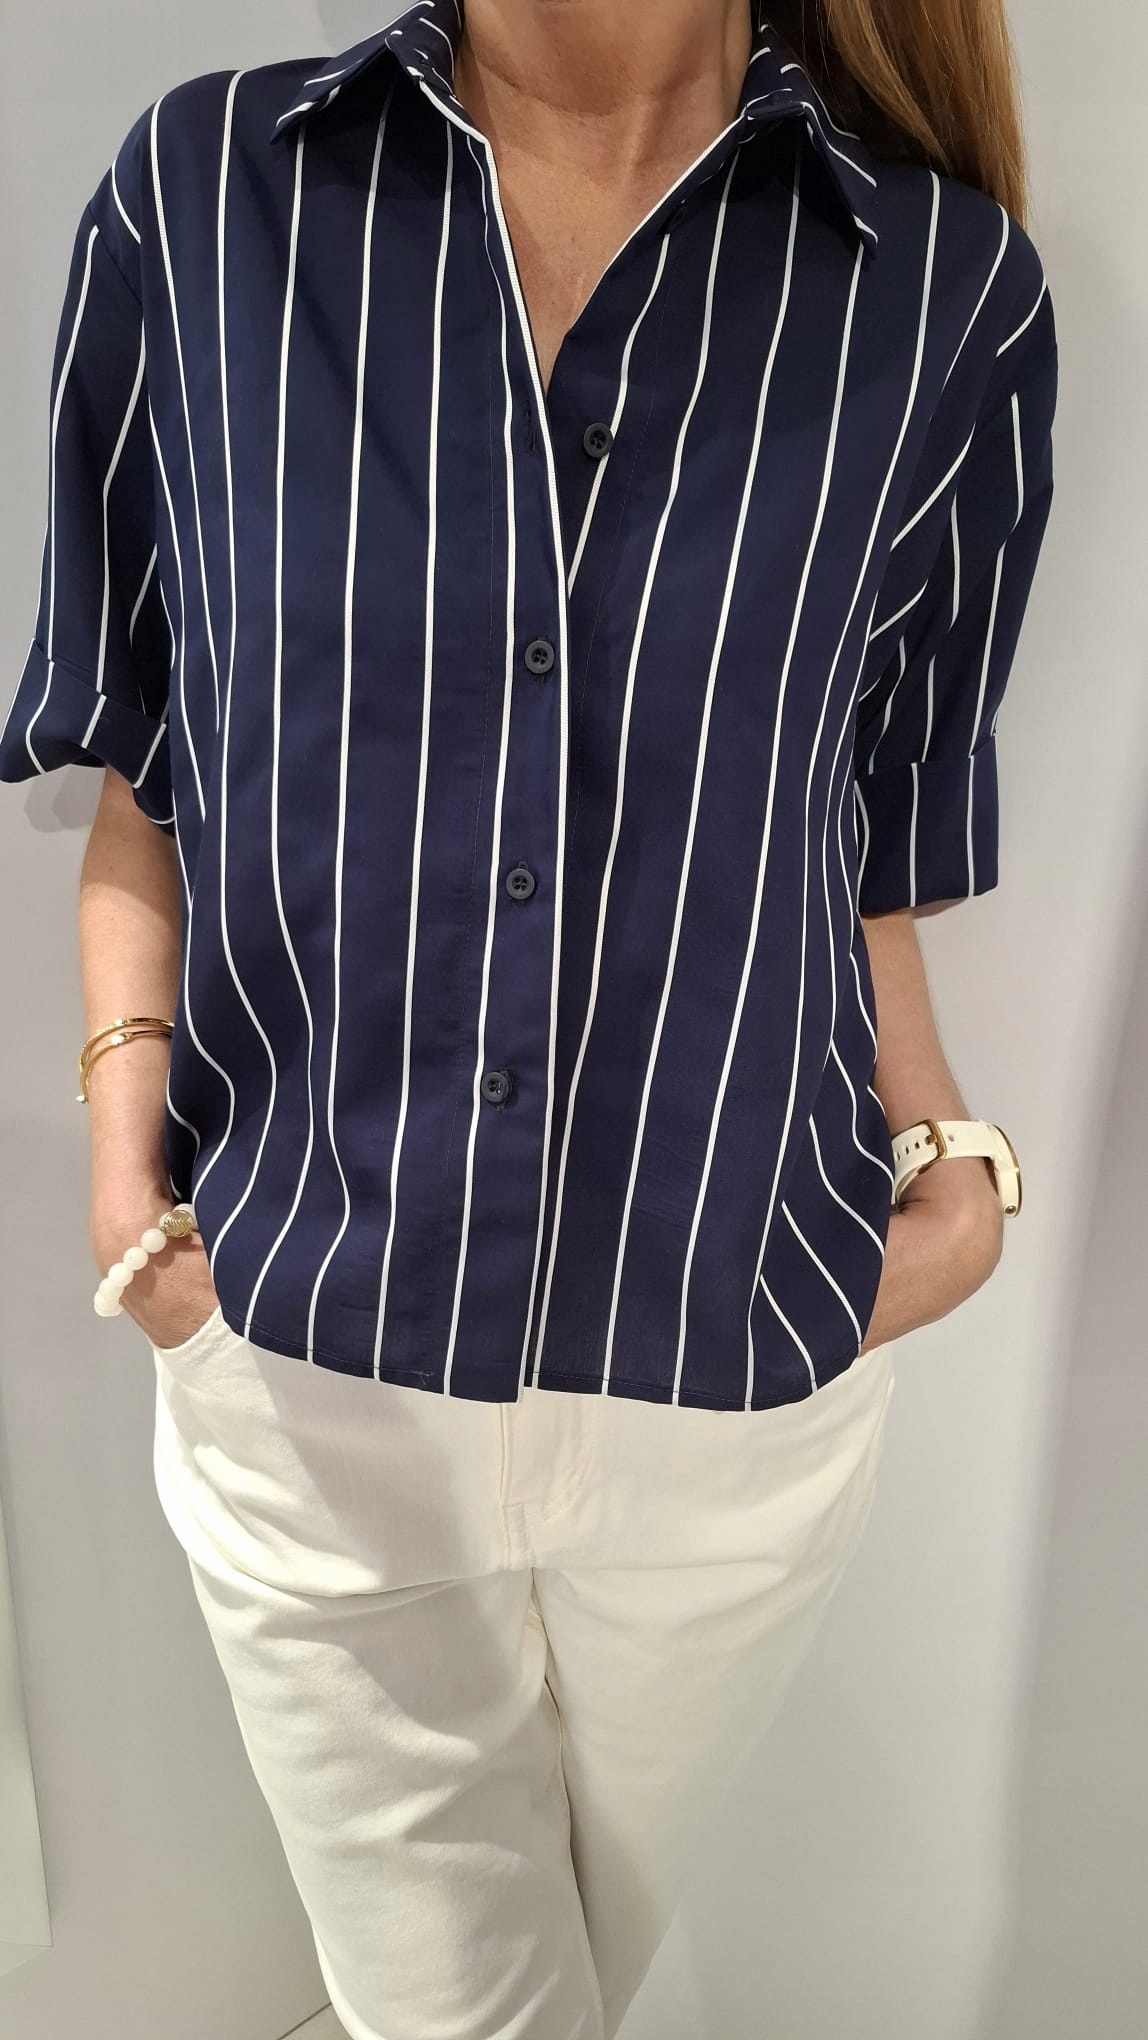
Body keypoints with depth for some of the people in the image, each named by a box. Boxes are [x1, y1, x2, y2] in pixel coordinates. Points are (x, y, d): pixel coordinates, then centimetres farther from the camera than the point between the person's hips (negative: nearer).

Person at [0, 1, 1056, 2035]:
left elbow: (869, 843, 4)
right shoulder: (199, 197, -3)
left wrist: (950, 1161, -9)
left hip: (736, 1365, 1)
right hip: (305, 1358, 0)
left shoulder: (951, 289, -4)